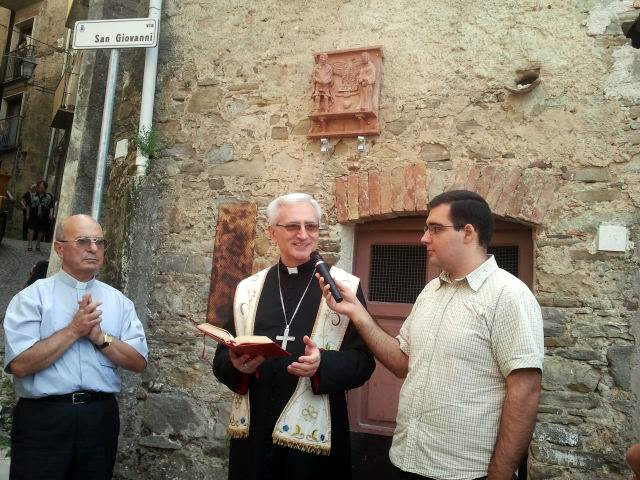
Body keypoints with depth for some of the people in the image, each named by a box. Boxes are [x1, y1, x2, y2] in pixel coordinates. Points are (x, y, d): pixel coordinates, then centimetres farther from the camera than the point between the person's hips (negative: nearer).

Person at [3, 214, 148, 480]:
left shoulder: (119, 301, 8)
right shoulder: (32, 297, -2)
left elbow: (138, 362, 2)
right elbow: (19, 365, -13)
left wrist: (100, 336, -11)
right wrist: (73, 330, -14)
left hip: (101, 417, 4)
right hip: (42, 418, -3)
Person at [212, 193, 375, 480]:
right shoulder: (247, 289, 6)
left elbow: (363, 361, -6)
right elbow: (221, 359, 8)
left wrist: (322, 364, -24)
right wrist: (237, 365, -14)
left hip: (314, 435, -2)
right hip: (252, 432, 3)